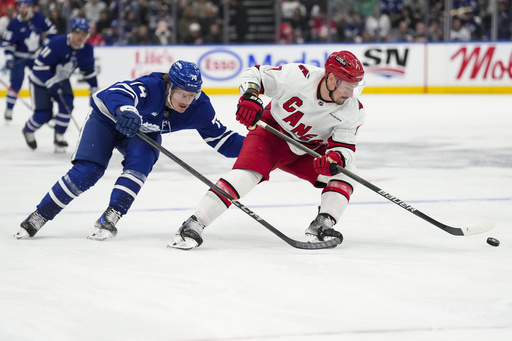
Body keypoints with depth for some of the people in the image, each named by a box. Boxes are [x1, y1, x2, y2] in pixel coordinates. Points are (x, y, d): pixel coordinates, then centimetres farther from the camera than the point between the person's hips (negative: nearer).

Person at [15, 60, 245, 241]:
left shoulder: (198, 107, -22)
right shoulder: (152, 87, -38)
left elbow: (220, 138, -13)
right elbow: (118, 93, -55)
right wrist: (125, 109, -77)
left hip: (143, 131, 4)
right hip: (107, 117, -4)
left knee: (141, 161, -28)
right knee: (87, 171, -17)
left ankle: (109, 219, -22)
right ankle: (38, 218, -6)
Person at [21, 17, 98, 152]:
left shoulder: (87, 50, -11)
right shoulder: (57, 43, -32)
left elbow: (89, 70, 7)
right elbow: (40, 64, -29)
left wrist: (94, 88, 7)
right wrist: (51, 83, -33)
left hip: (61, 80, 6)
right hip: (41, 79, -6)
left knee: (67, 105, -16)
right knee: (44, 114, -9)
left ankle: (59, 137, 3)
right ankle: (28, 130, 24)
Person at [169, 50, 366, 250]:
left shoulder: (352, 111, -20)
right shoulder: (296, 76, -27)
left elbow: (345, 146, -19)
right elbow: (254, 74, -13)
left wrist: (335, 157, -42)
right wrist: (249, 97, -31)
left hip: (310, 150, 4)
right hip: (273, 133, -4)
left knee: (345, 172, -17)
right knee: (247, 172, -27)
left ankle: (322, 225, -16)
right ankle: (193, 225, -29)